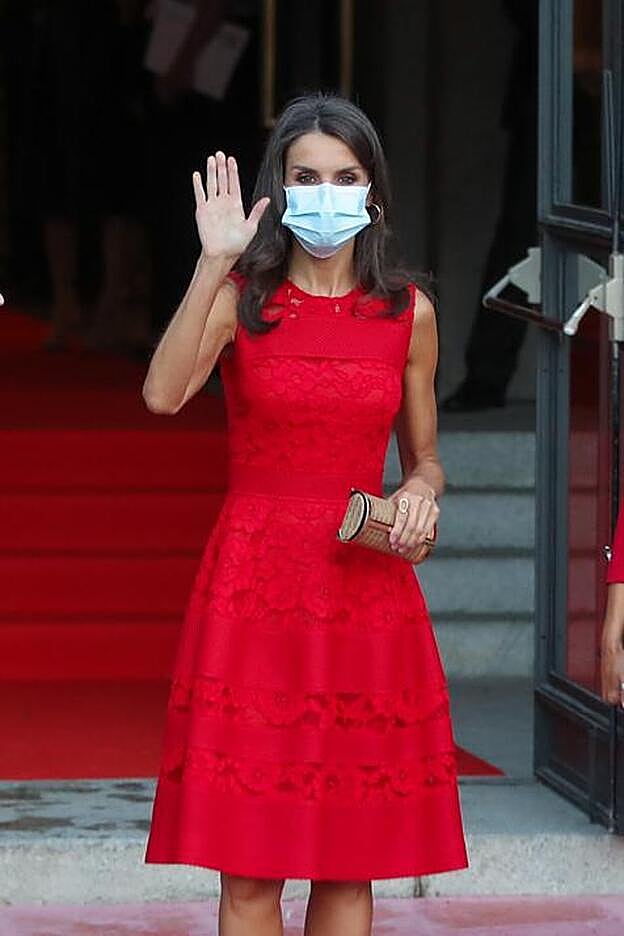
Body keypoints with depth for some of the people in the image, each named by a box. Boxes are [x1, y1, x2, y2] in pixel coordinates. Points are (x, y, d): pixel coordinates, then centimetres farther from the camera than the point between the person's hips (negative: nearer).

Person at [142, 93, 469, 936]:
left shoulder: (408, 312, 8)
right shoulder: (240, 298, 1)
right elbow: (163, 394, -19)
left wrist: (420, 494, -5)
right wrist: (214, 263, -23)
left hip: (366, 590, 2)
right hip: (254, 584, -2)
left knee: (349, 867, 5)